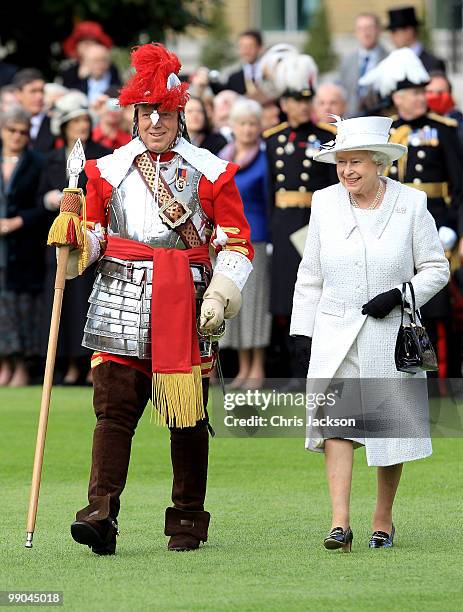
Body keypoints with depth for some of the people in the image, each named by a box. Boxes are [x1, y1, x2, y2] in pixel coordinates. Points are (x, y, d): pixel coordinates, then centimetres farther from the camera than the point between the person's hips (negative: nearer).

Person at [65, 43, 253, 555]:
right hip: (121, 301, 0)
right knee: (114, 408, -10)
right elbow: (92, 238, 15)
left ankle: (188, 522, 13)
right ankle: (101, 513, -18)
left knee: (188, 416, 4)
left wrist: (220, 296, -7)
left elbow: (236, 242, 6)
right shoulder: (107, 170, 11)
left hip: (186, 302, 0)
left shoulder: (209, 172, 7)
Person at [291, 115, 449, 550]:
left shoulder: (410, 204, -4)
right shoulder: (325, 203, 4)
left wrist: (400, 295, -14)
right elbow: (310, 274, 11)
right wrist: (302, 331, 8)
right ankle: (340, 523, -20)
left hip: (390, 333, -1)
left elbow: (436, 269, 2)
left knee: (390, 428, 6)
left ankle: (383, 520, 23)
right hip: (335, 334, 1)